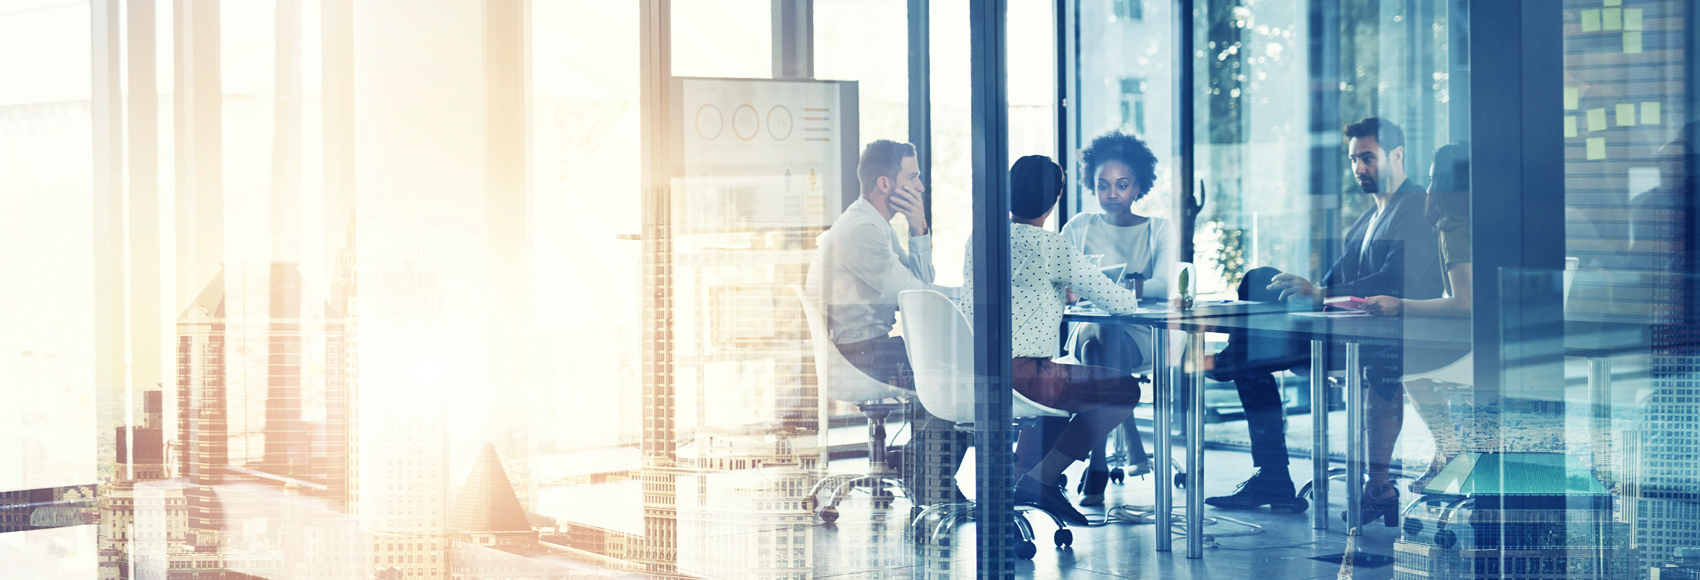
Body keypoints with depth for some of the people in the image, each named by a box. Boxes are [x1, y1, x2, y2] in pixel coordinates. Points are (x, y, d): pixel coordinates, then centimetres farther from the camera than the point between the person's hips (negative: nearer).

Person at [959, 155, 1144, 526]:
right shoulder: (1051, 247, -10)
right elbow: (1119, 304, -6)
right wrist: (1132, 297, 20)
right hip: (1020, 376, -8)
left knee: (1061, 380, 35)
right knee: (1126, 389, 6)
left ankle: (1017, 478, 23)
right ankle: (1040, 479, 1)